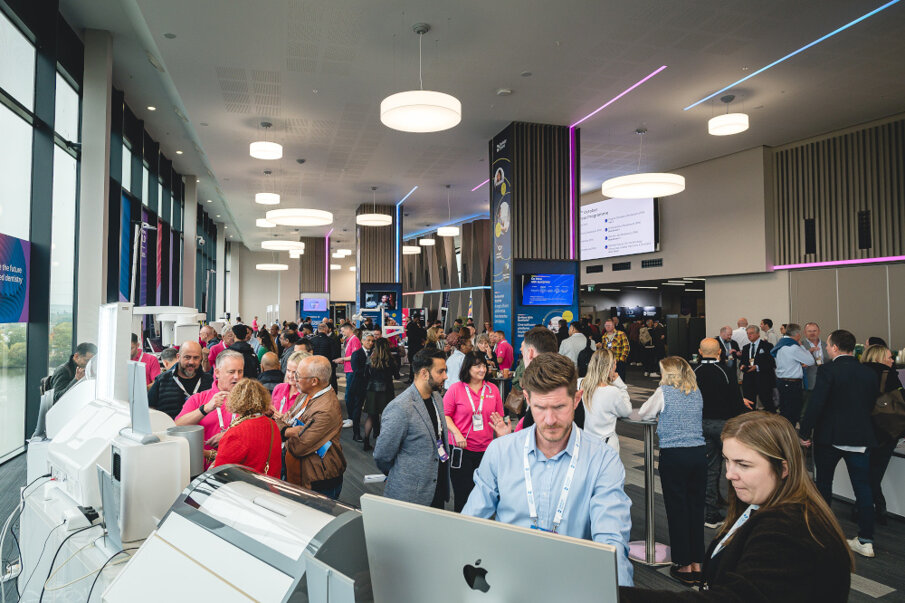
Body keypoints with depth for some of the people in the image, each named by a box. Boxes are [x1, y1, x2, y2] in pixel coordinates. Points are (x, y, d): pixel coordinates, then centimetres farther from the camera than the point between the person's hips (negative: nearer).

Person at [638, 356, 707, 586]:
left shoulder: (664, 392, -5)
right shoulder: (697, 392, 10)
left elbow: (643, 413, 4)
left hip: (673, 455, -5)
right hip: (699, 453, 5)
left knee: (677, 509, 4)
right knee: (696, 507, 11)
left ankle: (684, 566, 12)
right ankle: (696, 563, 20)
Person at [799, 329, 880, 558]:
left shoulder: (828, 370, -13)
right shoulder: (870, 373, 4)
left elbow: (816, 403, -18)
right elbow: (872, 404, 10)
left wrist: (805, 432, -10)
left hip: (829, 436, -4)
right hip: (861, 437, 4)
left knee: (823, 482, 13)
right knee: (863, 487, 8)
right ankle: (866, 540, 10)